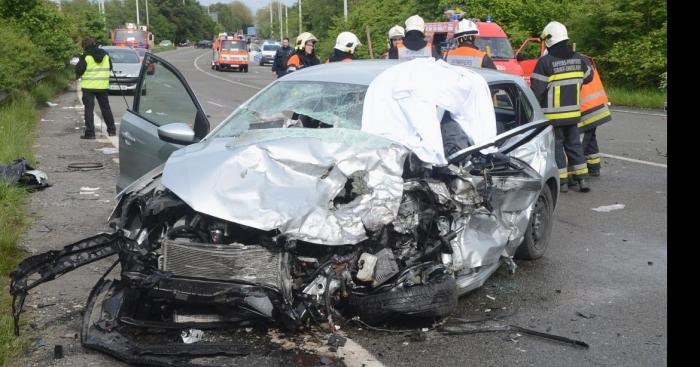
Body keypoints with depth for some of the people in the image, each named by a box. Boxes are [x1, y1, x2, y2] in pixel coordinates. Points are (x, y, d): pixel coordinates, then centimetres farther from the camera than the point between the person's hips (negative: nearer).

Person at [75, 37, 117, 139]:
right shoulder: (105, 54, 6)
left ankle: (90, 133, -3)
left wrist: (78, 76, 10)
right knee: (105, 108, 15)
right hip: (103, 86, 5)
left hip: (89, 86, -5)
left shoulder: (86, 56, -11)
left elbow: (78, 70, -10)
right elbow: (110, 67, 16)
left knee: (89, 109, 0)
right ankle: (112, 130, 19)